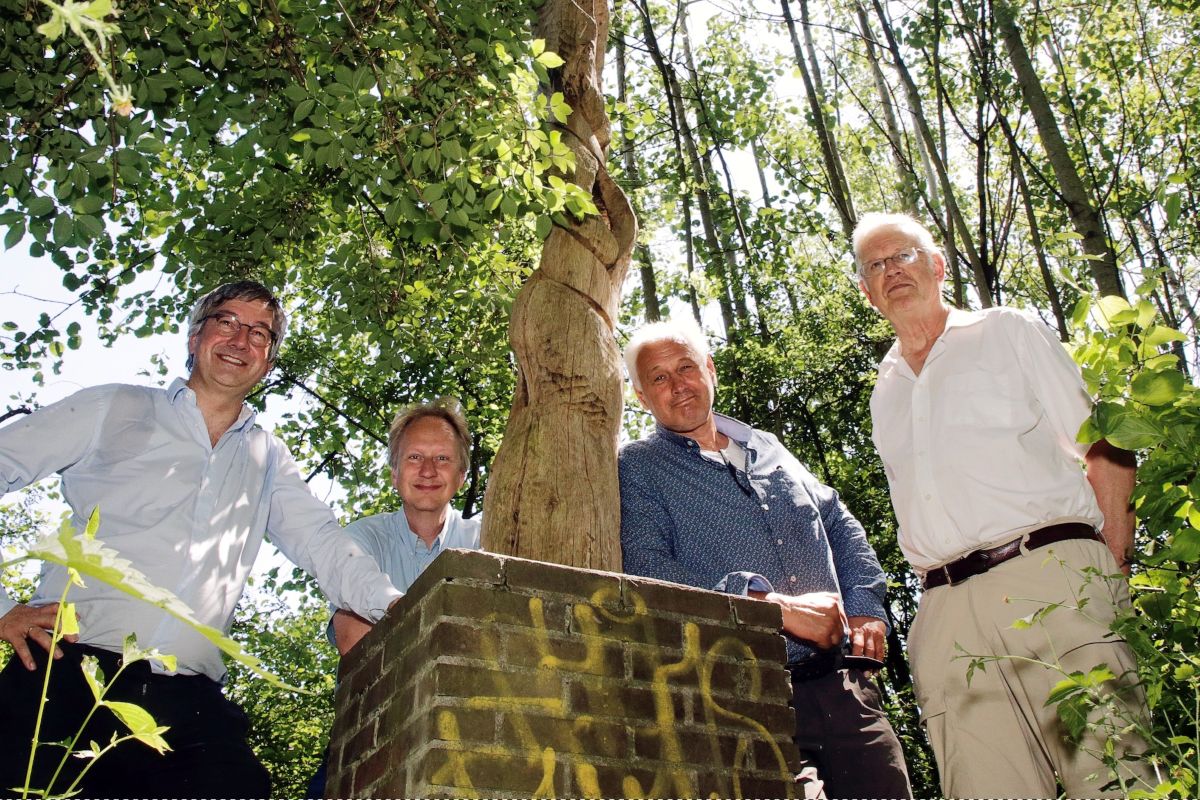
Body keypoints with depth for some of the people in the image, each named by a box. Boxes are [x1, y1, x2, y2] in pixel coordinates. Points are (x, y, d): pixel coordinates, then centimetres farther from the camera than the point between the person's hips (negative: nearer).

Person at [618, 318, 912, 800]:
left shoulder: (766, 447, 20)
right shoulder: (635, 469, 2)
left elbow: (840, 523, 24)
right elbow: (647, 571, -14)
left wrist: (865, 608, 7)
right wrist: (774, 606, -20)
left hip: (843, 687, 5)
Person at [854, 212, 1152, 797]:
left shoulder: (1007, 332, 12)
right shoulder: (884, 390, 23)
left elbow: (1107, 452, 6)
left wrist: (1111, 570, -4)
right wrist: (941, 595, 11)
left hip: (1049, 576, -3)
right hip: (946, 612, 3)